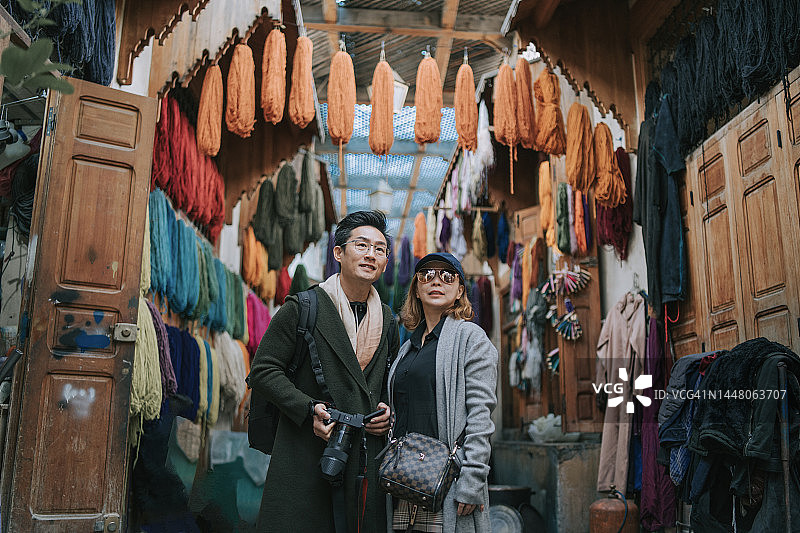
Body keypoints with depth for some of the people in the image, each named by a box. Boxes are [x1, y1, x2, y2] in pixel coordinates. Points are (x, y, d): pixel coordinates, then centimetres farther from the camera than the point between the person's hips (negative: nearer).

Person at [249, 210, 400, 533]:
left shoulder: (387, 322, 13)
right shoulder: (303, 308, -2)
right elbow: (263, 370, -4)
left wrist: (387, 411, 2)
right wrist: (309, 410, -15)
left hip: (366, 456, 4)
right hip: (305, 457, -4)